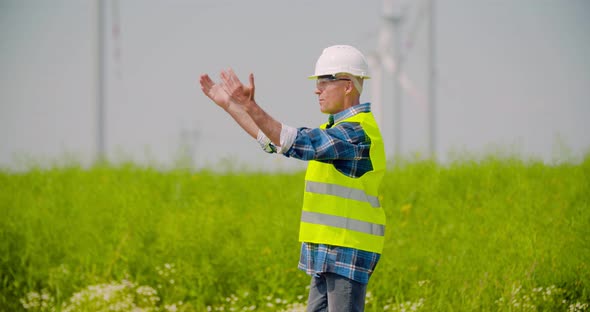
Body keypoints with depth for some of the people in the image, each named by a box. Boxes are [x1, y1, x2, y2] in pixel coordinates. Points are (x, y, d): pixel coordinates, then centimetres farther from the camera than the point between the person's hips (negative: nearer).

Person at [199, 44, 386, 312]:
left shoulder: (357, 132, -15)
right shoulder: (338, 128, 18)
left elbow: (299, 143, -27)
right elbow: (275, 140, 22)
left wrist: (251, 108, -35)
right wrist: (226, 104, 19)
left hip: (348, 251, -10)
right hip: (328, 251, 10)